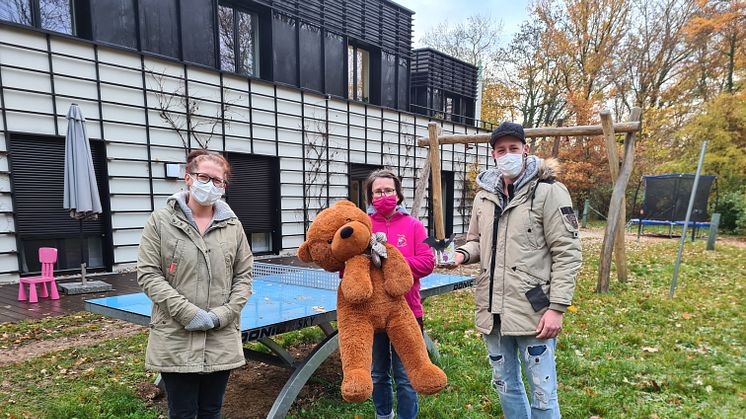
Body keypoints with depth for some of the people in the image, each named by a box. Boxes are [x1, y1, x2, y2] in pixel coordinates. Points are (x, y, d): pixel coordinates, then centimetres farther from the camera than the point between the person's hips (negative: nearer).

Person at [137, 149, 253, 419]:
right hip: (176, 339, -2)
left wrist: (223, 315, -8)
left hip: (222, 339, 3)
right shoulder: (161, 221, -2)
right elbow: (148, 275, -6)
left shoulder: (233, 225, 4)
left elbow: (243, 275, 6)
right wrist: (188, 313, -15)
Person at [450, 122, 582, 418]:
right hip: (493, 310, 6)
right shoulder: (484, 196, 10)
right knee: (505, 385, 20)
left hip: (533, 311, -6)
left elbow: (567, 253, -10)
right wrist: (462, 254, -2)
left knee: (542, 393, 6)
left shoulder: (548, 191, -8)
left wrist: (557, 307, -15)